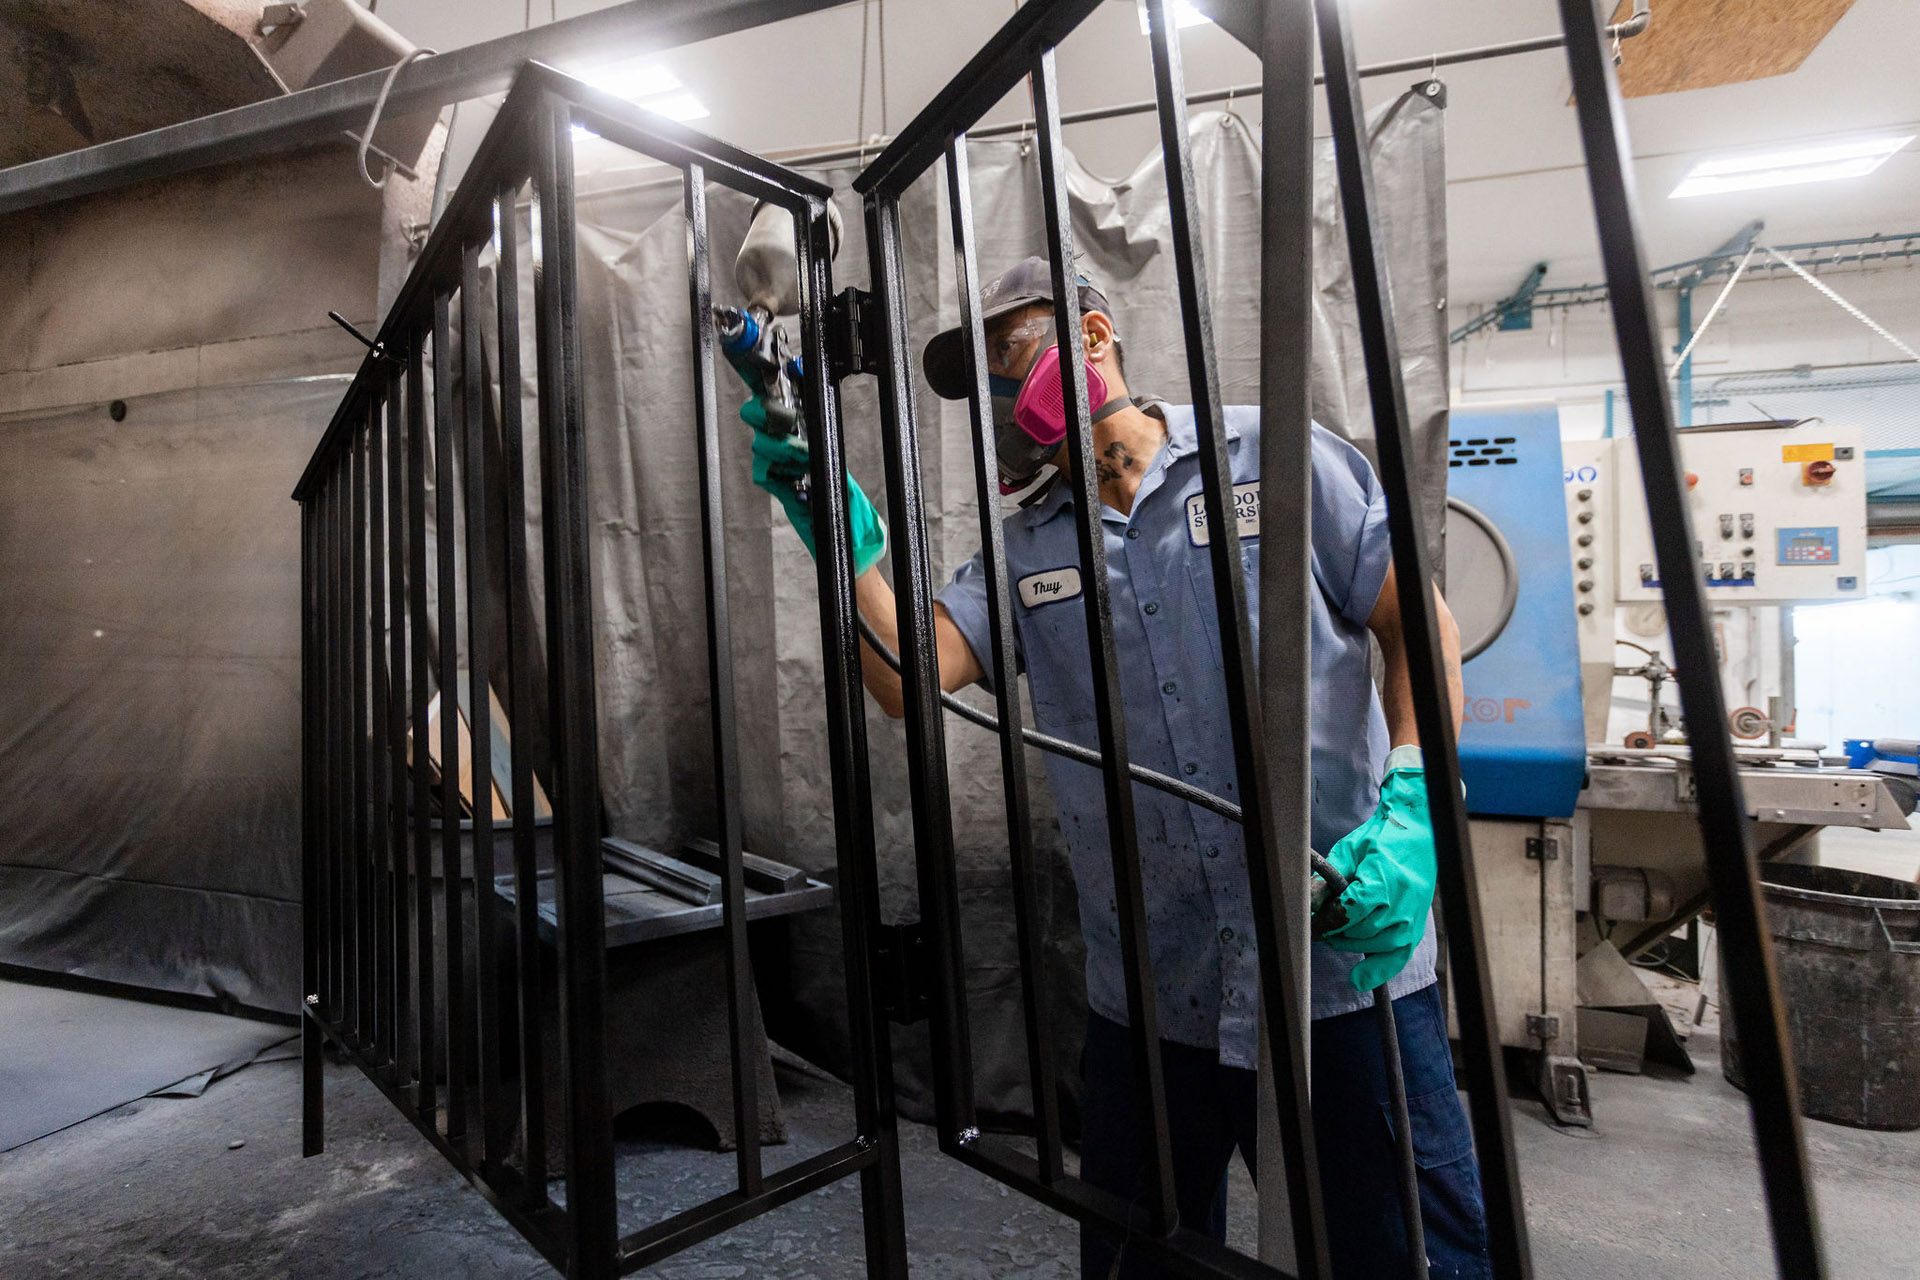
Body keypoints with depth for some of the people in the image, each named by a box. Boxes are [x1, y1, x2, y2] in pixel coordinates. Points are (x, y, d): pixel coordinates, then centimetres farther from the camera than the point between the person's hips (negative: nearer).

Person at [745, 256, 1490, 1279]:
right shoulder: (1023, 552, 9)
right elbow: (908, 677, -5)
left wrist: (1411, 807, -13)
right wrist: (840, 526, -16)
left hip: (1348, 966, -3)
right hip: (1148, 1005, 4)